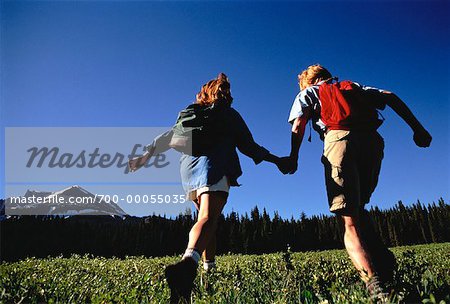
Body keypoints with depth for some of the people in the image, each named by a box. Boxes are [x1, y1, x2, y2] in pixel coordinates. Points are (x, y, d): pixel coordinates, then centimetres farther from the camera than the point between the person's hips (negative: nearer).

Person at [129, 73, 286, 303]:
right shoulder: (230, 114, 16)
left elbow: (170, 137, 22)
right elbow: (248, 146, 14)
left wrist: (145, 156, 31)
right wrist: (275, 159, 23)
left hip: (188, 169, 6)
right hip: (213, 167, -5)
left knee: (206, 217, 21)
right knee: (208, 218, -23)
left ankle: (209, 267, 26)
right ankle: (188, 263, -50)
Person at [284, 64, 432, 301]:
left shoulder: (307, 93, 26)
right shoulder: (353, 86, 35)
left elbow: (298, 125, 6)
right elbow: (390, 97, 22)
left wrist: (293, 158, 3)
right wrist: (417, 128, 17)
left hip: (339, 139, -4)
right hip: (372, 140, 4)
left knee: (350, 222, -7)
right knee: (357, 210, 20)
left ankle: (375, 286, -26)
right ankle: (385, 265, 5)